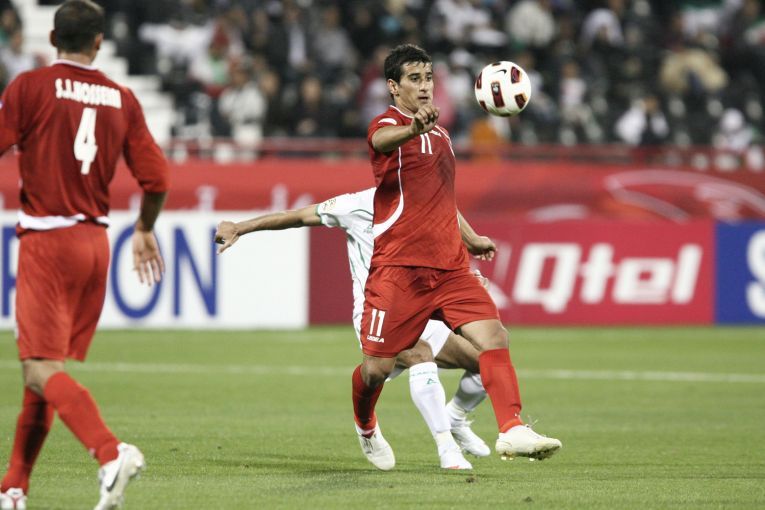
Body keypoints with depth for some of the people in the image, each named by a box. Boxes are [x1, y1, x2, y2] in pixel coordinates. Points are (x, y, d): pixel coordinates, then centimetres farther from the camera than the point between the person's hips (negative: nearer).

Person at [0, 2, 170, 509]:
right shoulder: (122, 99, 7)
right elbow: (156, 179, 5)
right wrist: (145, 231, 23)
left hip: (47, 242, -6)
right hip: (96, 242, 6)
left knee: (43, 370, -10)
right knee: (45, 370, 14)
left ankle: (111, 452, -31)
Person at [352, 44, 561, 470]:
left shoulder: (441, 135, 19)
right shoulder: (387, 125, -5)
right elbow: (383, 141, -34)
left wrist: (471, 239, 29)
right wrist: (415, 127, -55)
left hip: (450, 267, 6)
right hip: (399, 269, -6)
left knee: (494, 335, -15)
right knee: (377, 367, 0)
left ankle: (513, 431, -24)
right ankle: (366, 428, 31)